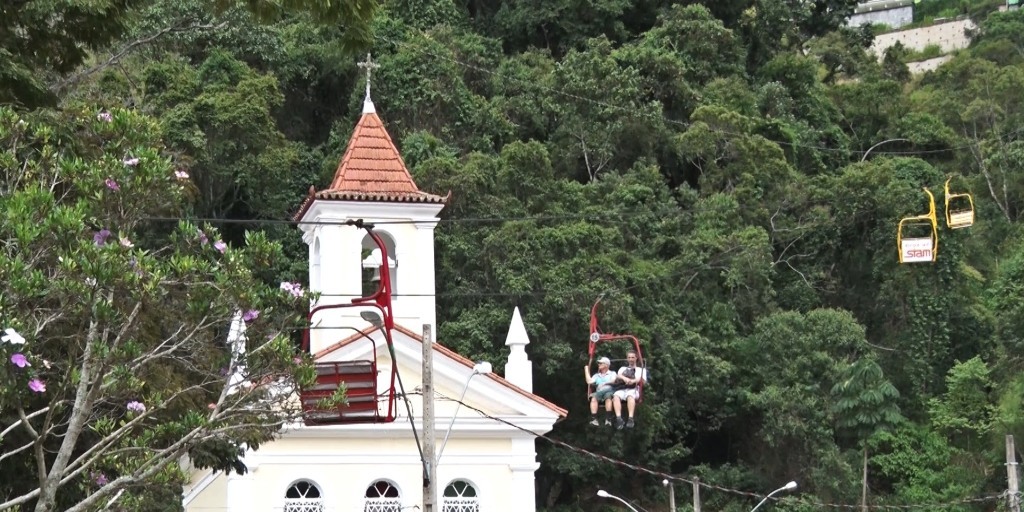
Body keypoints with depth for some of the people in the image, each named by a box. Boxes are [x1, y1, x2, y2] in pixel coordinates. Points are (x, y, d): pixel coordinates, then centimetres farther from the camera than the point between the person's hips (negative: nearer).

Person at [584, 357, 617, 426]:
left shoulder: (612, 373, 19)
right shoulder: (596, 375, 28)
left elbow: (613, 381, -1)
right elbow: (589, 381, 12)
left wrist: (604, 383, -15)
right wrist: (586, 370, 18)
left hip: (609, 391, -3)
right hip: (599, 392, 3)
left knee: (608, 396, -39)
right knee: (594, 397, -32)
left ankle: (608, 419, -46)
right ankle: (593, 419, -44)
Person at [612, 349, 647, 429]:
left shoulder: (641, 369, 28)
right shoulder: (623, 368, 34)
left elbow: (643, 381, 9)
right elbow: (619, 376, 11)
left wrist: (634, 381, -13)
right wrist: (624, 378, -14)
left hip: (634, 389, -2)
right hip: (621, 389, 2)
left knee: (630, 396, -40)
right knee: (616, 396, -35)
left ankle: (631, 419, -52)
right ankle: (619, 419, -49)